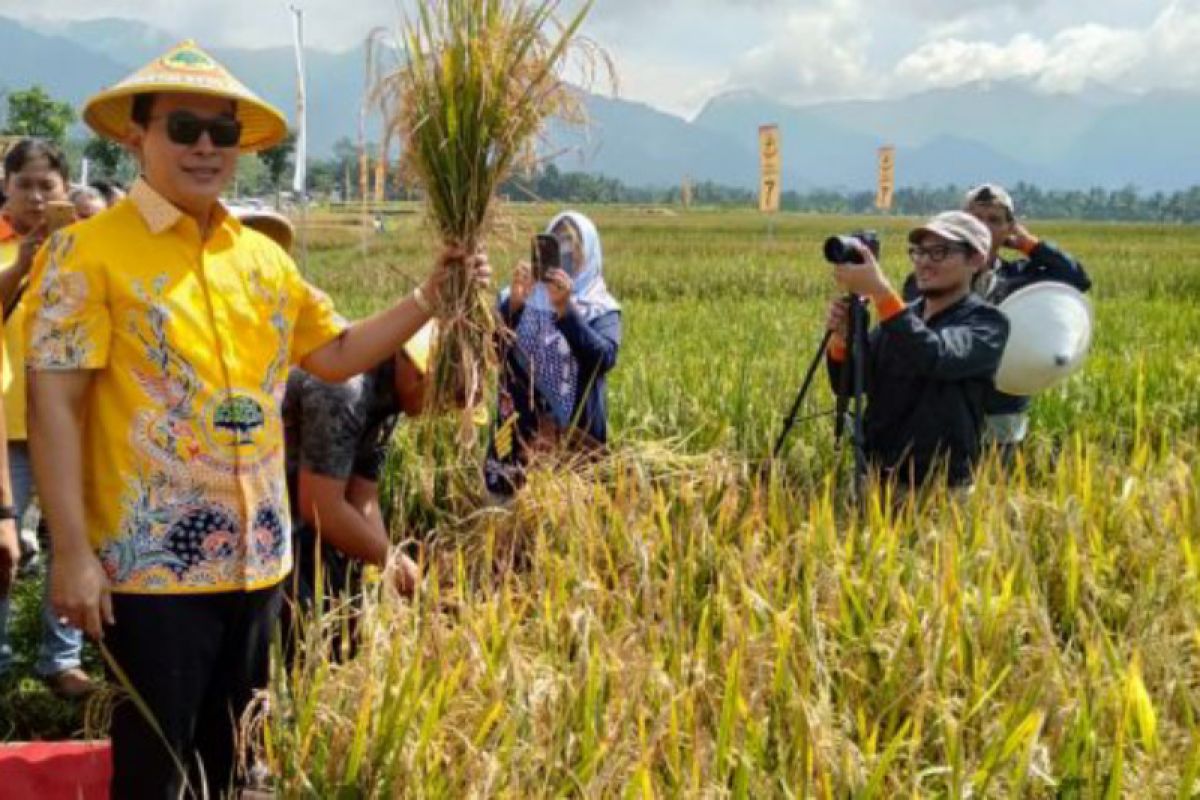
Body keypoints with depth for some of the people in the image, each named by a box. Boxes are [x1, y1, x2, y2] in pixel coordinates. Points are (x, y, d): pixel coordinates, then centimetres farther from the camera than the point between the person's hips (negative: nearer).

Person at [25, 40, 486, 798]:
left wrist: (428, 299, 4)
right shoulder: (88, 251, -9)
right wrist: (72, 552, -16)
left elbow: (338, 353, 18)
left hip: (257, 558, 6)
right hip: (152, 564, -6)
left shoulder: (264, 255, 10)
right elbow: (54, 403, -12)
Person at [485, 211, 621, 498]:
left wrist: (566, 309, -26)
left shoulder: (602, 310, 2)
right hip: (521, 431, 2)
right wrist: (513, 303, -21)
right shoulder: (520, 297, 8)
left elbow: (604, 359, -16)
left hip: (577, 434, -2)